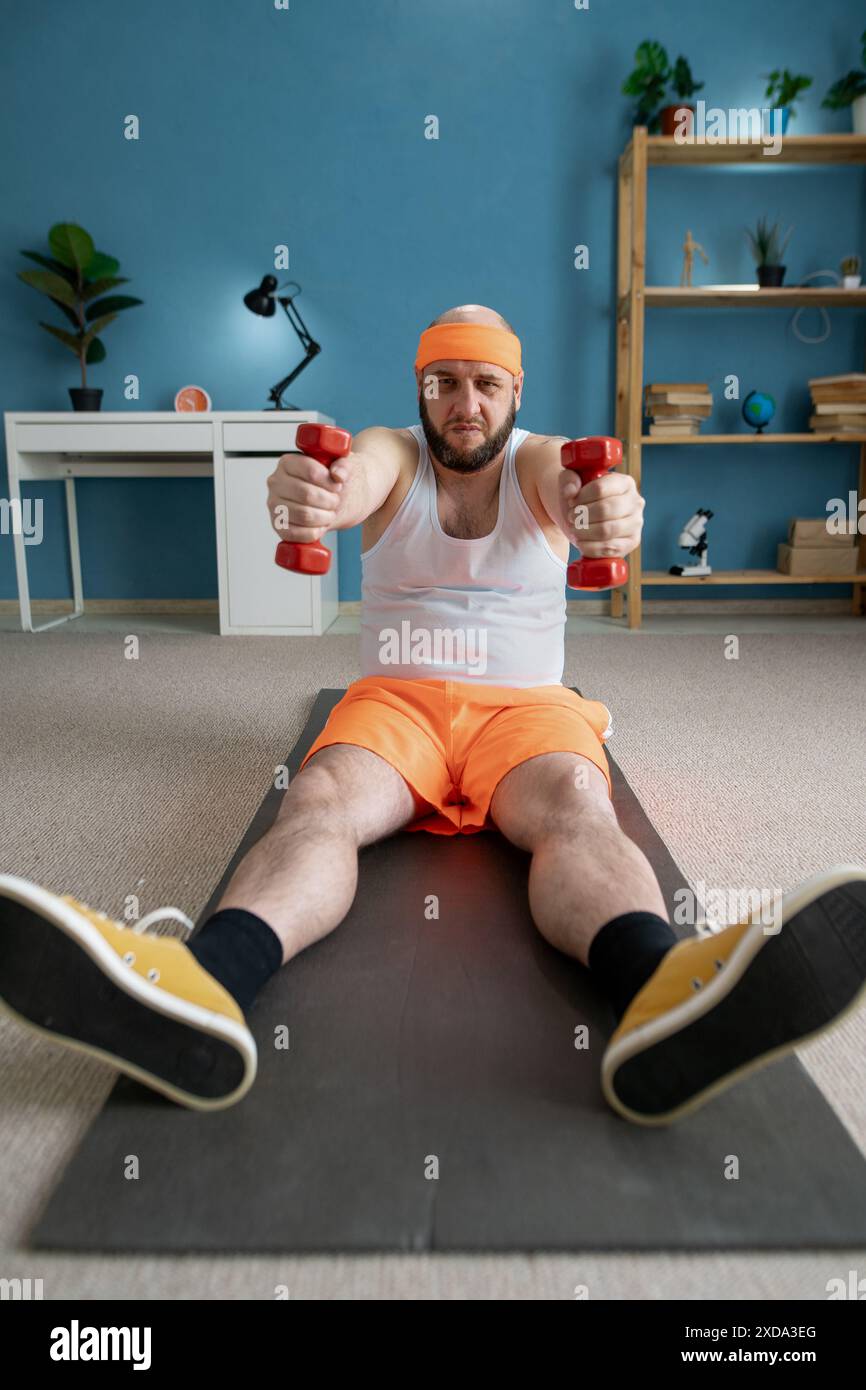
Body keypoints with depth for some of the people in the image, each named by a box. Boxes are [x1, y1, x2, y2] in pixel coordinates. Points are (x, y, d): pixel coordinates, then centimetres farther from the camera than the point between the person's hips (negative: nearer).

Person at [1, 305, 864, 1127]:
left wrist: (611, 509, -45)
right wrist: (307, 495, -45)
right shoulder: (392, 454, 9)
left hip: (526, 703, 0)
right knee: (319, 802, -31)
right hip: (395, 697, 1)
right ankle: (204, 986, -59)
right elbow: (350, 484, -18)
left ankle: (662, 991, -63)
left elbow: (580, 488, -18)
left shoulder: (540, 461, 9)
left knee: (576, 807, -34)